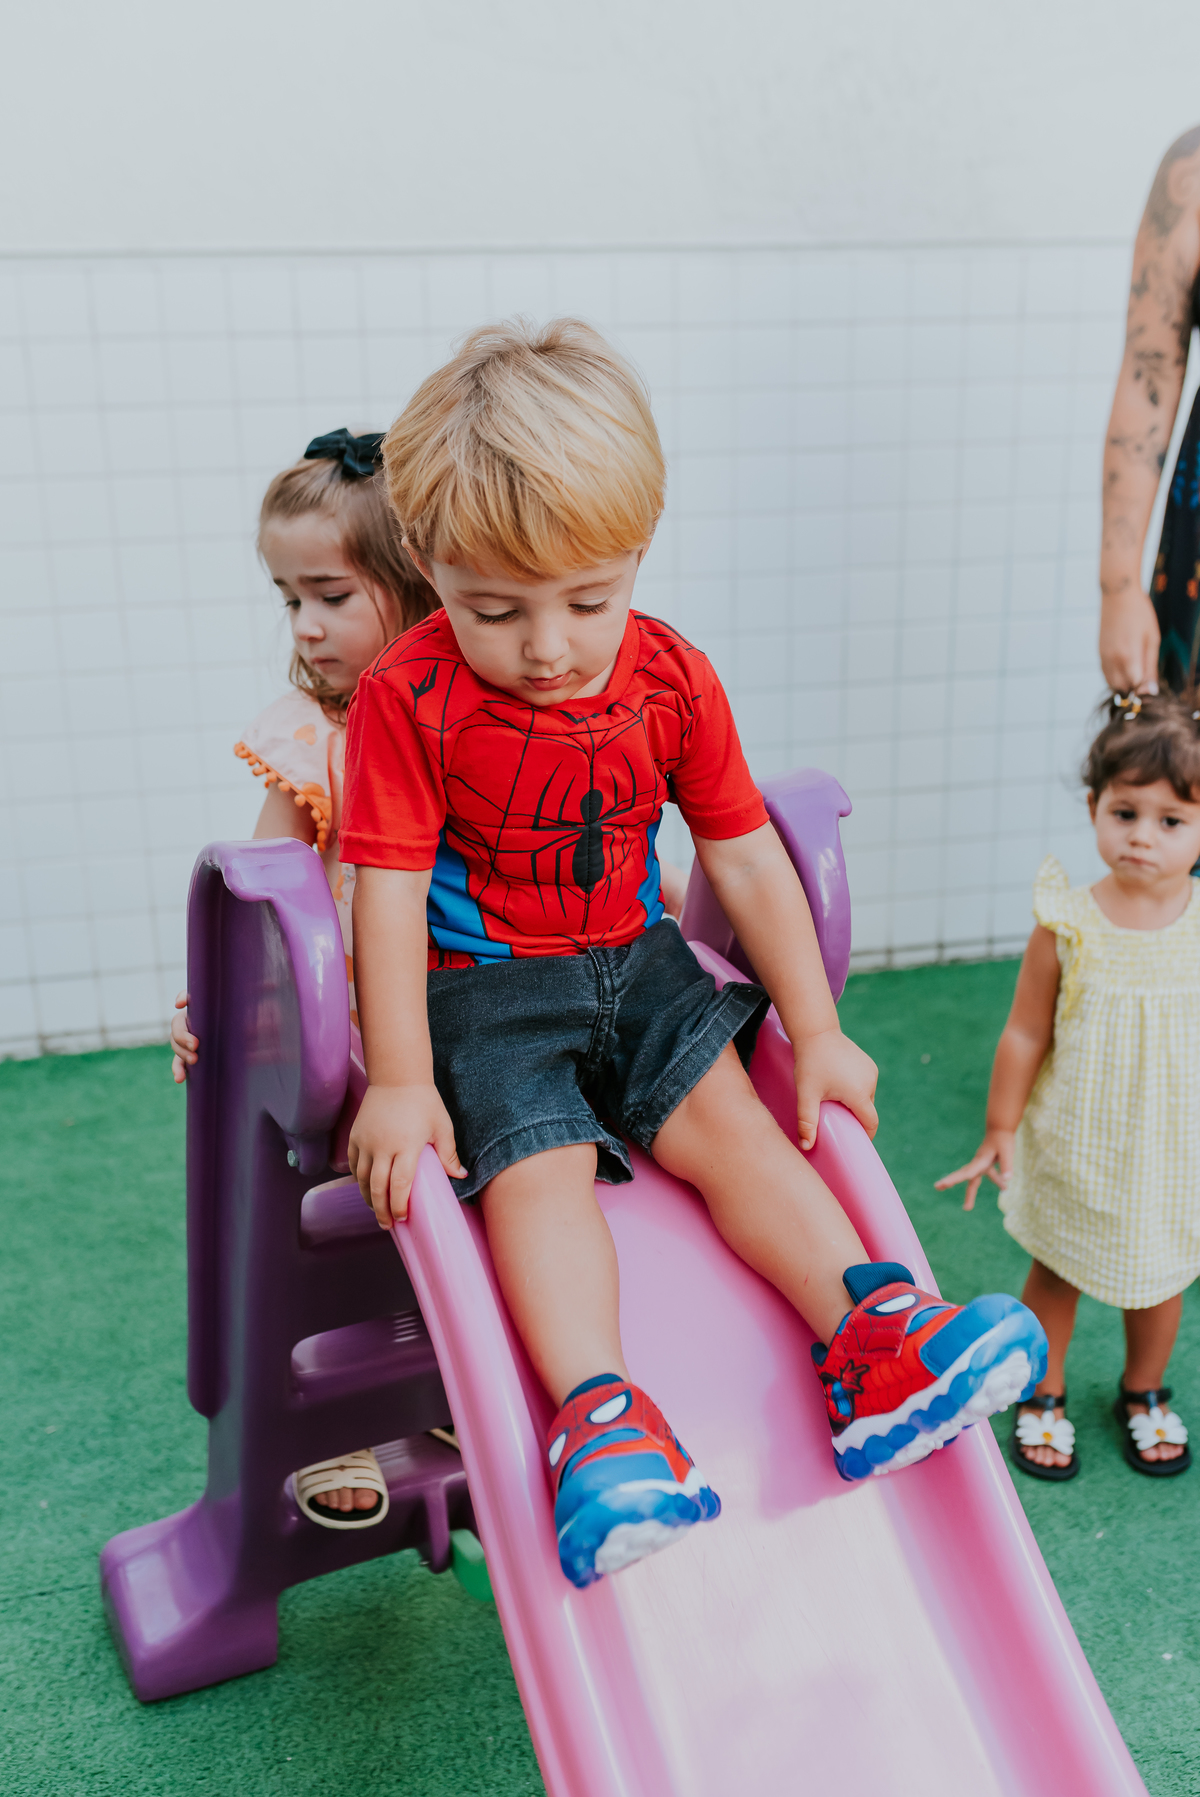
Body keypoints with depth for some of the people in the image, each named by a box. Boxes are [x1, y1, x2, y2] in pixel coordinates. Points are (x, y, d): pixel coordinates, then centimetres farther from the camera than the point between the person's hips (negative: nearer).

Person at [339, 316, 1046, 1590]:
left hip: (636, 965, 4)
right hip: (481, 986, -3)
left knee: (732, 1122, -13)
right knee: (536, 1162, -24)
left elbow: (746, 859, 1)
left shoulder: (673, 682, -4)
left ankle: (872, 1340, -19)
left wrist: (817, 1032, 0)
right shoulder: (408, 699, -14)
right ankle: (597, 1414, -34)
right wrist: (399, 1080, -19)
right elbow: (391, 891, -14)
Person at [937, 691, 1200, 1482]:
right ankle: (1044, 1396, 41)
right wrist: (1000, 1133, -1)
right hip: (1075, 1144, -1)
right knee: (1057, 1269, 17)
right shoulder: (1068, 926, -18)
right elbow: (1026, 1035, -8)